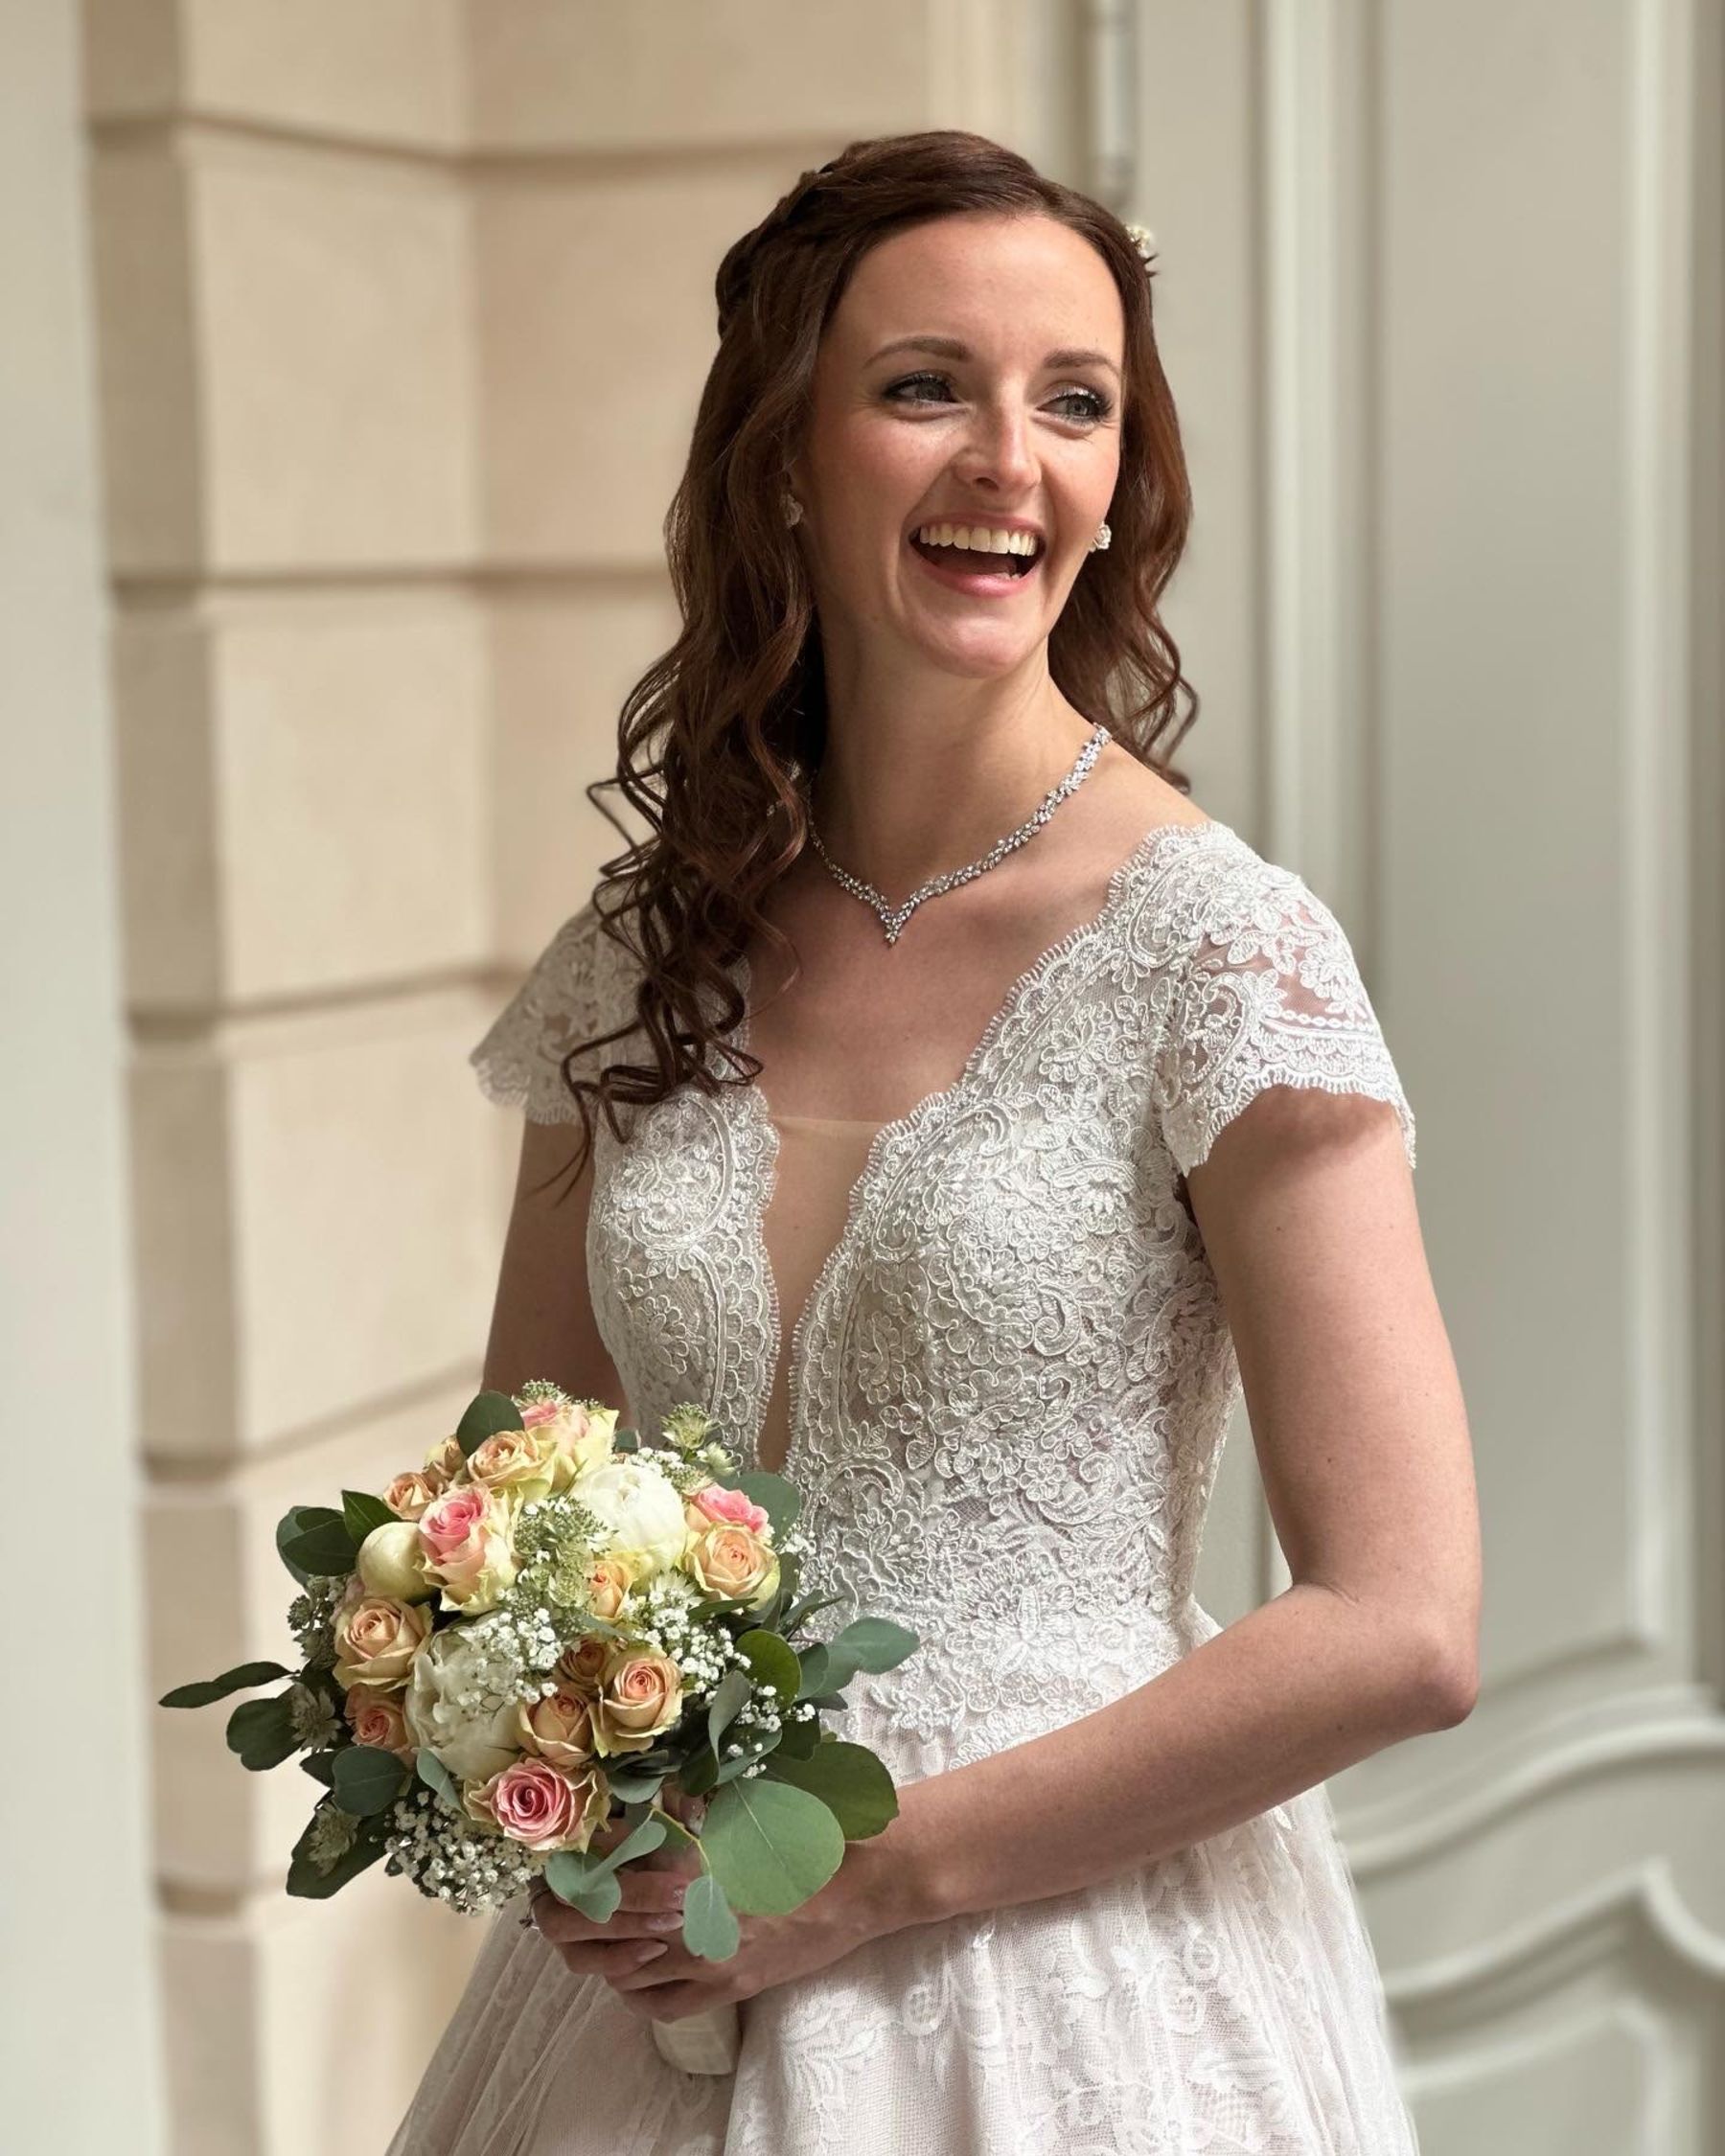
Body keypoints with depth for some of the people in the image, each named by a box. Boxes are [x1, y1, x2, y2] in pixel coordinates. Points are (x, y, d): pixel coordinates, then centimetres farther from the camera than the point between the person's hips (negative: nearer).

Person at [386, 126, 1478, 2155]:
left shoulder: (1220, 953, -13)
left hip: (1081, 1984, -4)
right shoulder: (644, 955, 0)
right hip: (665, 1978, 4)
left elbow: (1399, 1626, -16)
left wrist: (882, 1866, -14)